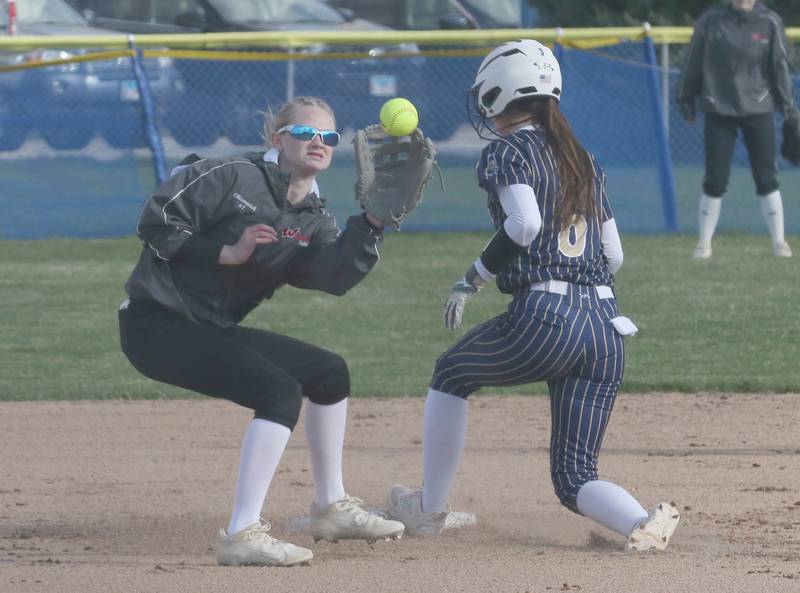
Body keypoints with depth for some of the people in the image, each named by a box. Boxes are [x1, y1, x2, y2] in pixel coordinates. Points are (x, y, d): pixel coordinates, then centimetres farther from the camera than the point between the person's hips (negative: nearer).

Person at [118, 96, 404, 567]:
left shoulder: (314, 220, 9)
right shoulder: (233, 178, -11)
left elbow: (336, 275, -11)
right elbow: (156, 221, -13)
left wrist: (373, 222, -23)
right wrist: (226, 254, -19)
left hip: (213, 329, 9)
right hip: (156, 322, -9)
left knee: (330, 373, 13)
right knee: (280, 390, -25)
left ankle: (332, 509, 27)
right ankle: (243, 535, -30)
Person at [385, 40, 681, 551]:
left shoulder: (507, 151, 1)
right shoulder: (584, 159, 21)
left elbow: (524, 224, -17)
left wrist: (472, 281, -6)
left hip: (544, 319, -6)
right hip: (607, 326, 6)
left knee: (452, 375, 25)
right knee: (575, 476, 8)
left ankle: (430, 509, 28)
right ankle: (643, 523, -22)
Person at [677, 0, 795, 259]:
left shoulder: (770, 22, -2)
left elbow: (779, 65, 1)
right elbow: (694, 62, 5)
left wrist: (788, 107, -3)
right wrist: (686, 99, 9)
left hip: (759, 110, 0)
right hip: (719, 111, 0)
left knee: (766, 178, 0)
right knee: (715, 180, 1)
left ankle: (779, 242, 10)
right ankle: (704, 243, 12)